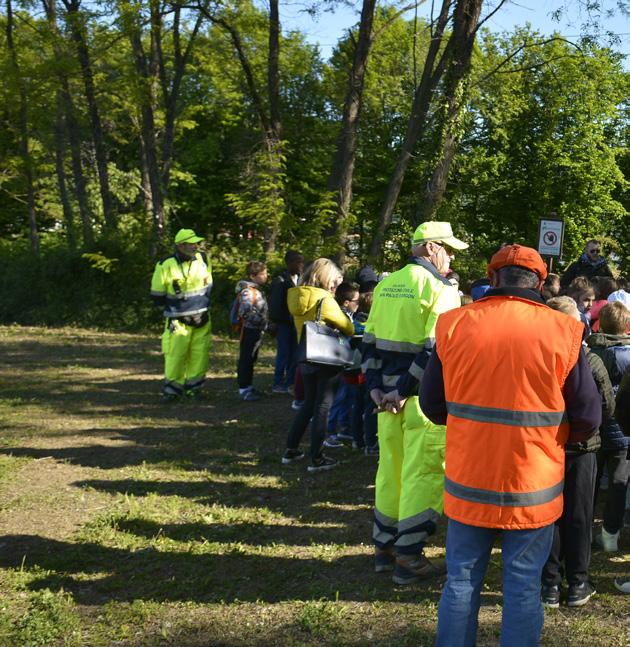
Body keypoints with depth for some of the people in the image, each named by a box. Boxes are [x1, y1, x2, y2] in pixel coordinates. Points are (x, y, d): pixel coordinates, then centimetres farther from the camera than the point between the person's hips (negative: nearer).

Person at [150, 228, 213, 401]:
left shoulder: (203, 259, 1)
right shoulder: (166, 265, -14)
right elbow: (157, 295, -4)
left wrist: (204, 306, 11)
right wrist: (173, 308, 1)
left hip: (201, 319, 4)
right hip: (178, 320, -4)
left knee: (200, 355, 7)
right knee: (175, 356, -3)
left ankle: (194, 388, 21)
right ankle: (172, 389, 11)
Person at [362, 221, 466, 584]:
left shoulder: (386, 285, 11)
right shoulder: (440, 290, -10)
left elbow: (370, 339, 9)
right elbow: (434, 348, -19)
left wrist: (376, 385, 5)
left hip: (387, 391, 7)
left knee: (390, 467, 16)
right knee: (422, 473, 2)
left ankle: (384, 547, 26)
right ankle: (409, 557, 8)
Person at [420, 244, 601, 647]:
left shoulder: (454, 325, -6)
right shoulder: (564, 332, -10)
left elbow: (432, 404, 2)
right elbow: (588, 418, -6)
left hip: (468, 482, 1)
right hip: (533, 490, -1)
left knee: (462, 581, 15)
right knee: (523, 587, 12)